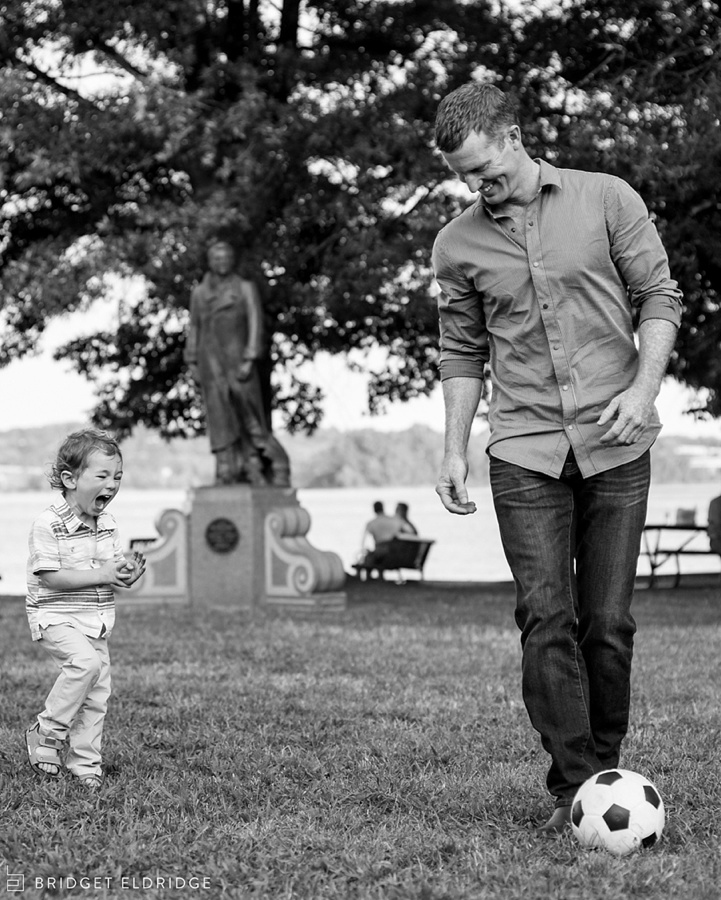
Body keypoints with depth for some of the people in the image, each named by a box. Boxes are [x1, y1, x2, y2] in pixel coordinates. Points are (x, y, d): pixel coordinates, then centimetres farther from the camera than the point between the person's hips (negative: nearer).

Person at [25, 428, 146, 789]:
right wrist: (100, 575, -24)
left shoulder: (107, 524, 6)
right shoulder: (48, 524, -16)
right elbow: (50, 576, -21)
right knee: (85, 662, -29)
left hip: (96, 619, 7)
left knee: (97, 693, 5)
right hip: (55, 615, -7)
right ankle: (46, 733, -11)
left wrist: (127, 572, -9)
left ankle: (85, 766, 17)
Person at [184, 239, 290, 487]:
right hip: (211, 362, 3)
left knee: (248, 415, -7)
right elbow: (194, 328, 16)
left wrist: (250, 360, -12)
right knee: (220, 418, -1)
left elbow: (256, 325, -2)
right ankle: (226, 474, -3)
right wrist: (192, 363, 8)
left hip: (239, 359, -3)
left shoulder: (246, 288, 4)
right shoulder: (199, 292, 15)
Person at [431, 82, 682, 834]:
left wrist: (644, 388, -11)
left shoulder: (605, 200, 1)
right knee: (546, 619, -8)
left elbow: (659, 297, 4)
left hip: (615, 444, -1)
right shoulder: (457, 244, 7)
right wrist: (453, 451, 7)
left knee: (607, 622, 1)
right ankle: (573, 788, -3)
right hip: (524, 452, 1)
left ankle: (604, 775, 15)